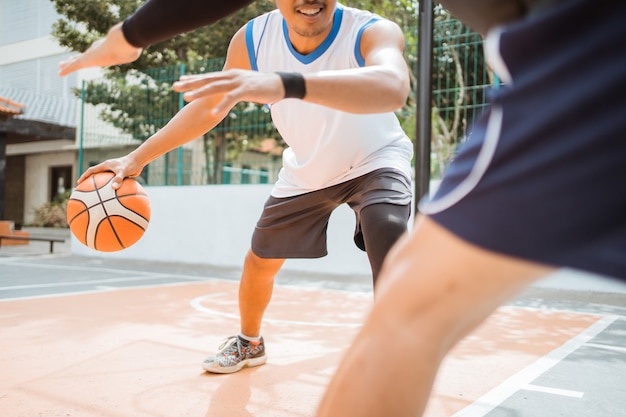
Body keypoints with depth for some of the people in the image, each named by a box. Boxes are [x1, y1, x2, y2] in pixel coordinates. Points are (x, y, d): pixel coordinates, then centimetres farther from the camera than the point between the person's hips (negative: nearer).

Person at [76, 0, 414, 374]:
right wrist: (137, 158, -12)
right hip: (306, 171, 4)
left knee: (389, 242, -32)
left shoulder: (373, 31, -33)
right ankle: (249, 343, 41)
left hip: (375, 162, -3)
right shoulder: (253, 39, -22)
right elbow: (209, 106, -8)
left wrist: (287, 84, -72)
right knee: (258, 262, 12)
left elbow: (393, 87, -57)